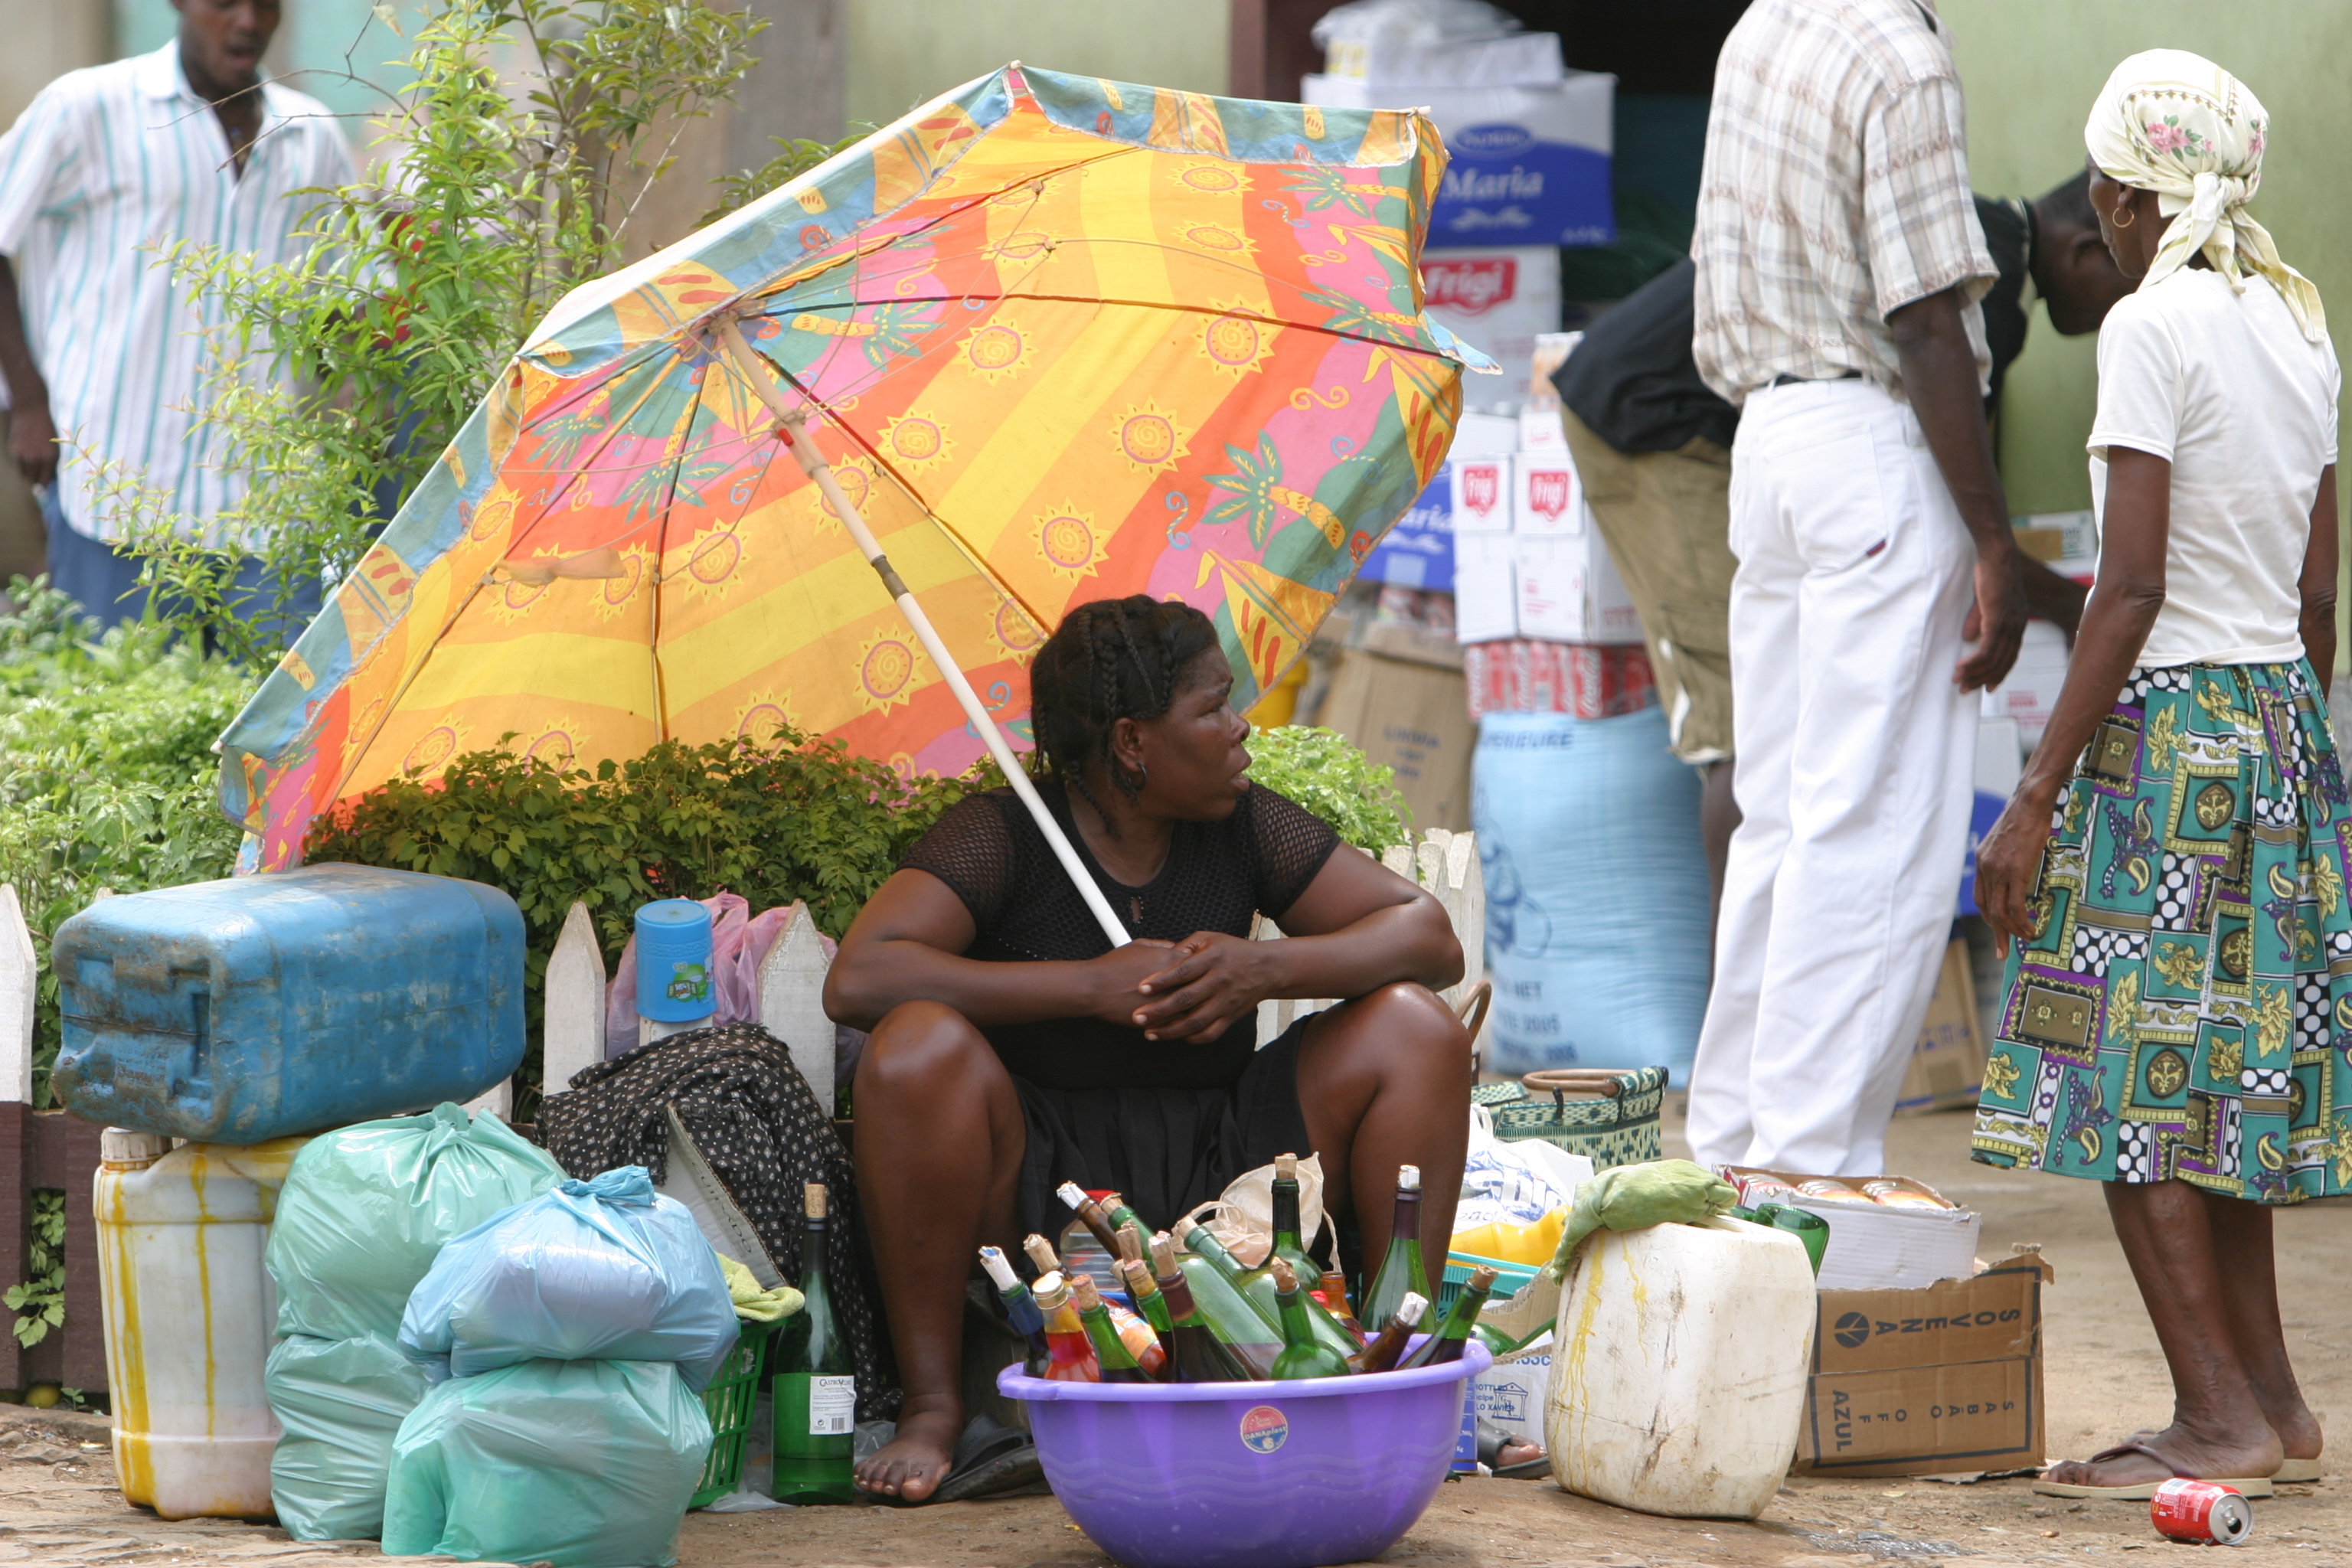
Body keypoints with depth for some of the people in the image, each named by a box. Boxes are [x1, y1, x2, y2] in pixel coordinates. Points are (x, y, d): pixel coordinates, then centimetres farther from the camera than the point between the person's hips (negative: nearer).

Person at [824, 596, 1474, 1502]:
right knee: (919, 1047, -31)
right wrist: (1088, 985, -24)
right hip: (1043, 1204, -3)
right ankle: (932, 1408, -22)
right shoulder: (1002, 838, -7)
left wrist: (1267, 969, -18)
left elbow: (1431, 938, 2)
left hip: (1221, 1179, 4)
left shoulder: (1245, 828, 5)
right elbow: (858, 979, -22)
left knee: (1413, 1028, -10)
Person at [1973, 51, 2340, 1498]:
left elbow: (2132, 589, -17)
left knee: (2127, 1083, -3)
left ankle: (2224, 1417, -6)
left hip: (2168, 727, -8)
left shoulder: (2154, 325, -13)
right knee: (2221, 1082, 14)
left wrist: (2039, 796, -15)